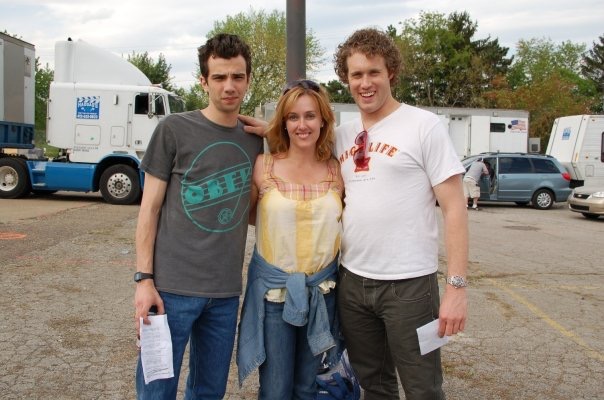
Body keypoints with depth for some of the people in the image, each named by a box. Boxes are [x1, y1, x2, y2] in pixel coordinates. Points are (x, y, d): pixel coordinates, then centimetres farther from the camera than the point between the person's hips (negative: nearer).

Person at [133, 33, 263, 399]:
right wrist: (145, 278, -8)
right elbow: (150, 208, -2)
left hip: (227, 292, 4)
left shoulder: (254, 139, 8)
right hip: (172, 286, -3)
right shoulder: (174, 129, -4)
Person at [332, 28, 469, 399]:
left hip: (409, 283, -5)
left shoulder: (424, 126, -7)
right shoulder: (342, 134, 8)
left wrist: (457, 285, -15)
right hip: (351, 281, 5)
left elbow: (455, 208, -9)